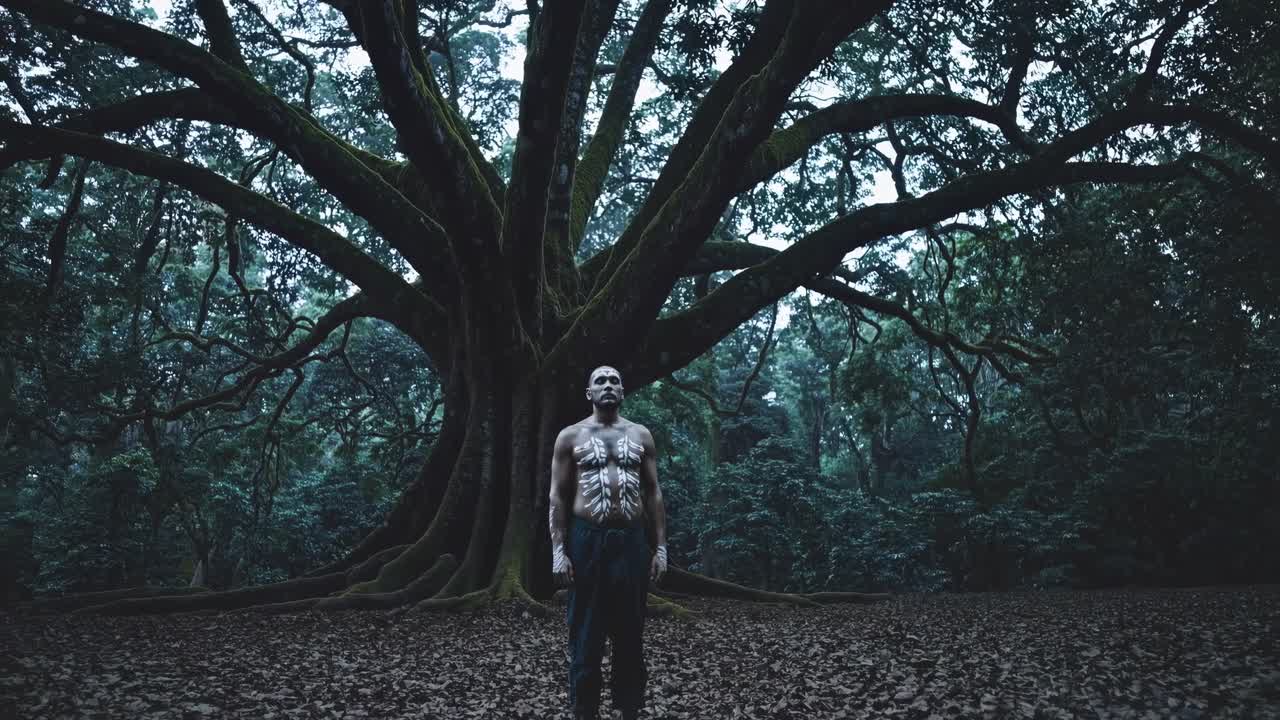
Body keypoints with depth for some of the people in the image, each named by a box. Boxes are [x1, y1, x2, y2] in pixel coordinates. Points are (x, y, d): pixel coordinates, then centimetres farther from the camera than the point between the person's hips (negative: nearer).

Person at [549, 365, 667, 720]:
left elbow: (653, 494, 9)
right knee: (586, 636, 4)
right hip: (587, 540, -2)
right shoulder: (571, 436, 4)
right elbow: (558, 497, 1)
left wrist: (660, 547, 2)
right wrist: (558, 551, -7)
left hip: (632, 541, 2)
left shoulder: (640, 435, 9)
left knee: (630, 635, 9)